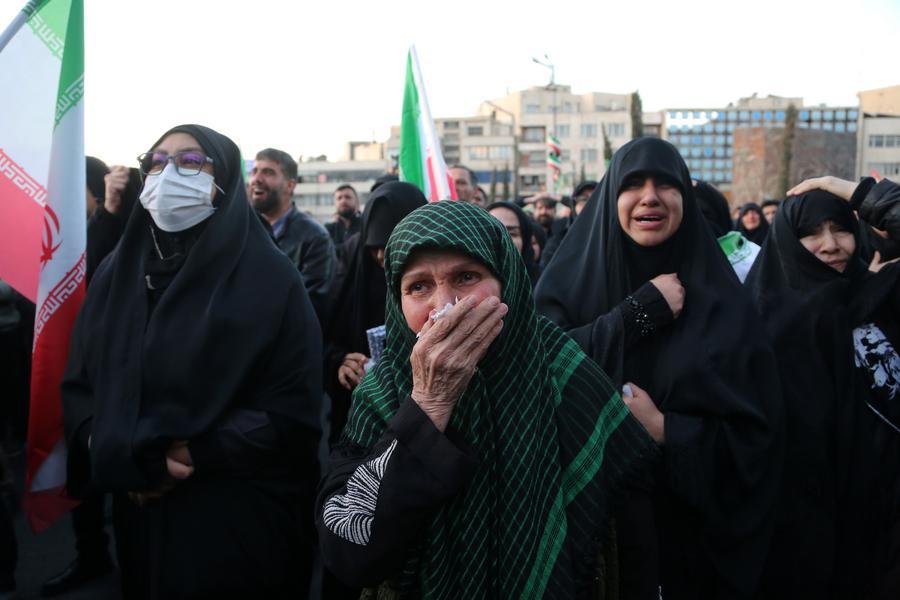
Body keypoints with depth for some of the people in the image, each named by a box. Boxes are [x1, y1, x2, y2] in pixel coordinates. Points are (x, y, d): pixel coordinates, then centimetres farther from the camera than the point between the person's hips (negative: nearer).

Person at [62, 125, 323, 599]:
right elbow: (78, 384, 4)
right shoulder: (116, 272, 4)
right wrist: (123, 458, -13)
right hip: (140, 515, 4)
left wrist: (194, 457, -18)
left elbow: (294, 408, -14)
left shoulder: (269, 278, -10)